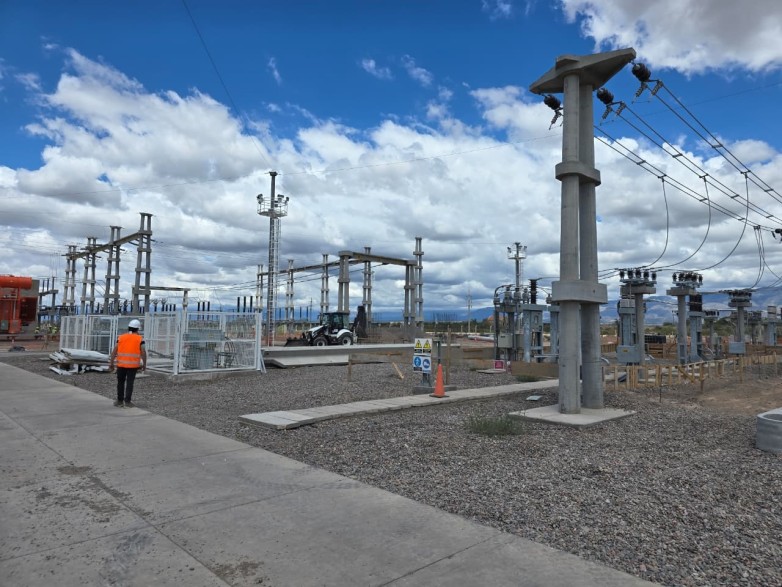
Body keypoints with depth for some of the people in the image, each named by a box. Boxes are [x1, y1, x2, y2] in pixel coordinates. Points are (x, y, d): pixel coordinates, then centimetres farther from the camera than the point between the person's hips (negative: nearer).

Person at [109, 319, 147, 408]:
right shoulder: (140, 338, -2)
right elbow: (143, 352, -5)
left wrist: (111, 364, 4)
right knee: (130, 383, 2)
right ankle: (127, 401, 0)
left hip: (121, 364, 2)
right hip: (133, 365, -2)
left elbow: (114, 351, 0)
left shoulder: (121, 337, 4)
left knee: (120, 382, 13)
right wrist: (144, 364, 3)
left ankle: (120, 401, 17)